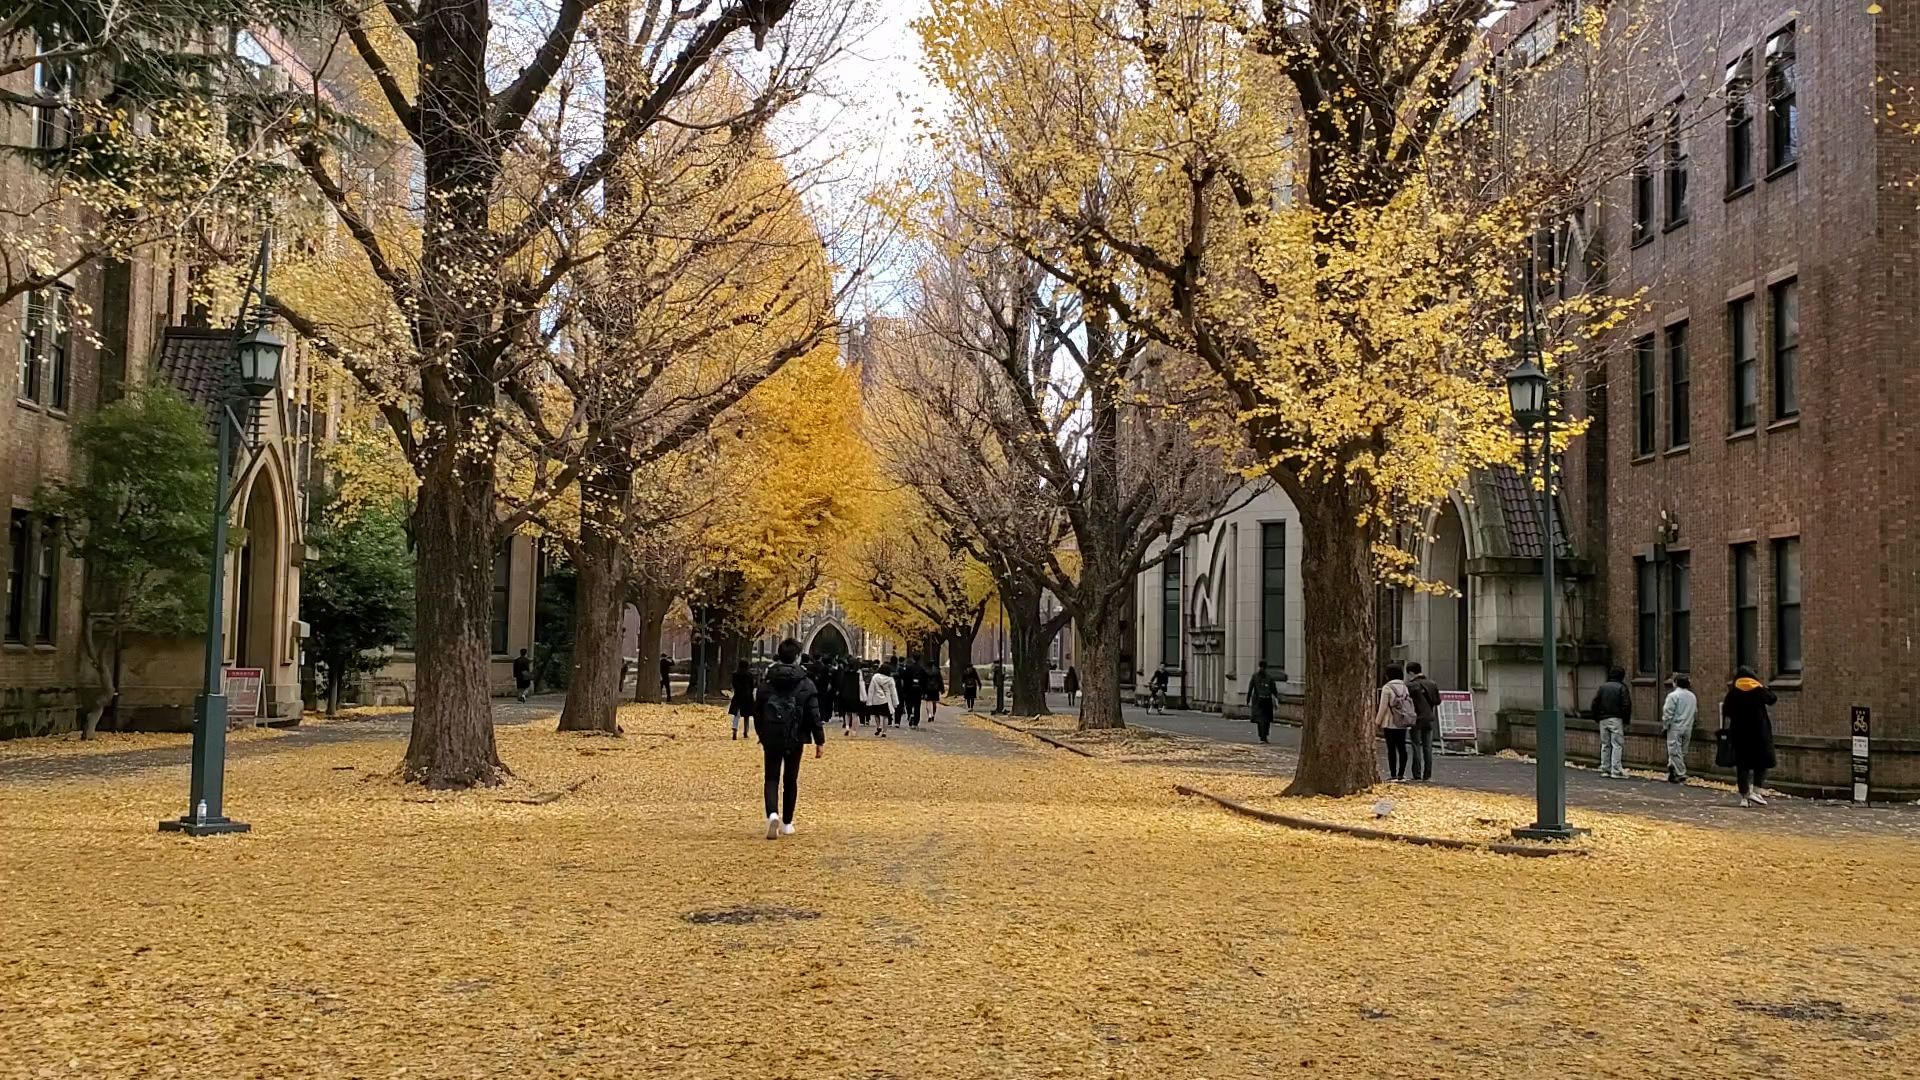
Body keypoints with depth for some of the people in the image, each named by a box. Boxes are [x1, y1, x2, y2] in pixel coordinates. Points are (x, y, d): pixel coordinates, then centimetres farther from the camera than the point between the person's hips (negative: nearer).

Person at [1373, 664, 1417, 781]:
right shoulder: (1405, 687, 9)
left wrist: (1377, 721, -2)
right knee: (1402, 747, 7)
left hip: (1390, 723, -6)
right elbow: (1411, 705, 9)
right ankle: (1401, 774, 7)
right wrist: (1411, 718, 16)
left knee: (1391, 748, -2)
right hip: (1403, 723, 6)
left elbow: (1383, 707, -10)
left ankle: (1393, 774, -3)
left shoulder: (1387, 688, -10)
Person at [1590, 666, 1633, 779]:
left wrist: (1597, 718, 13)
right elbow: (1626, 705, -9)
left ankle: (1605, 769, 12)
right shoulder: (1622, 688, -4)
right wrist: (1626, 720, 0)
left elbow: (1595, 703, 6)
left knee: (1605, 745, 11)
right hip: (1616, 719, -4)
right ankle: (1616, 771, -10)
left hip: (1603, 720, 4)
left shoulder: (1602, 687, 8)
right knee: (1617, 744, -4)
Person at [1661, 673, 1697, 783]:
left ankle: (1680, 774, -6)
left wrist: (1665, 726, -4)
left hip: (1675, 728, -7)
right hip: (1688, 728, 7)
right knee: (1683, 752, 13)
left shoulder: (1673, 695, -13)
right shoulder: (1692, 696, 11)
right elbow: (1695, 712, 17)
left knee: (1675, 751, -3)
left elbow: (1668, 713, -13)